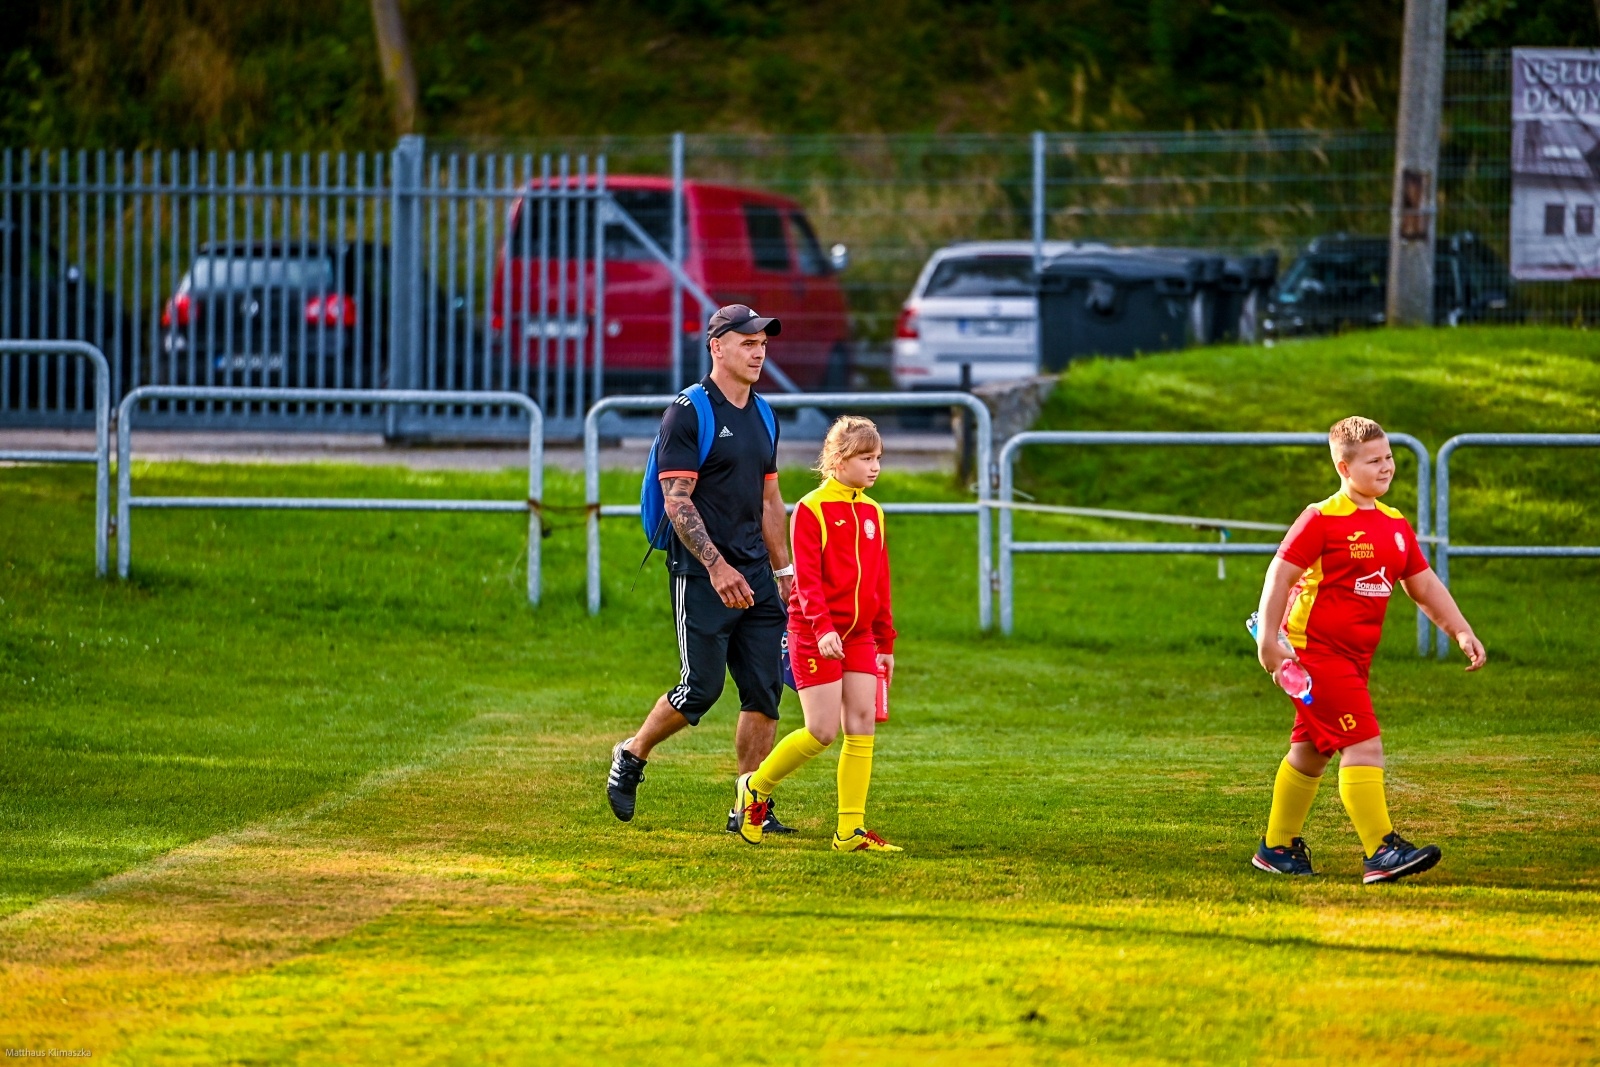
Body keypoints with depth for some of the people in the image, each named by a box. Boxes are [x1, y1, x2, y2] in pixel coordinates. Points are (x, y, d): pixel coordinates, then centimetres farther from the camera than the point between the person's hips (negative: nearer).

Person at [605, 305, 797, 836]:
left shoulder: (763, 417, 16)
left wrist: (784, 570, 17)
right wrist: (716, 565, -22)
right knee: (701, 688, -8)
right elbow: (677, 502, -13)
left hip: (755, 574, 7)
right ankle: (631, 756, 17)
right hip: (703, 574, -7)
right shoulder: (689, 412, -8)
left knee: (765, 691, 0)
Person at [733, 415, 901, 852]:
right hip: (814, 634, -6)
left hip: (860, 635, 6)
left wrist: (886, 642, 16)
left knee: (861, 729, -1)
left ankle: (850, 830, 1)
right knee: (822, 731, -10)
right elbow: (807, 577, -15)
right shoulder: (812, 509, -9)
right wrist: (822, 627, -27)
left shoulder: (872, 512, 11)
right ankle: (756, 786, 13)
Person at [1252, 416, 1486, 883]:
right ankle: (1380, 851, -21)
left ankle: (1278, 847, 31)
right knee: (1363, 744, -17)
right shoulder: (1322, 520, -12)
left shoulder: (1395, 526, 11)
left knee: (1310, 752, 18)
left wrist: (1462, 632, 7)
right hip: (1316, 649, -8)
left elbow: (1424, 585, 17)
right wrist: (1268, 640, -19)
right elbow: (1280, 575, -14)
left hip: (1353, 658, 8)